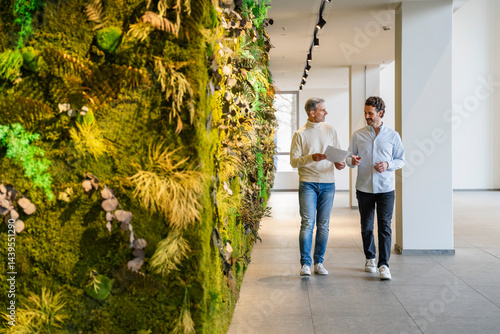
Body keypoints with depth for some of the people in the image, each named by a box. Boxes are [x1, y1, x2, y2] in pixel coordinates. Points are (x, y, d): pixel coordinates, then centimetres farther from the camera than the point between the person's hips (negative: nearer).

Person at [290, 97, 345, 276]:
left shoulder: (330, 130, 10)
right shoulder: (300, 134, -1)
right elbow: (293, 161, -5)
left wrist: (339, 163, -8)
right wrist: (312, 158, -20)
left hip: (328, 183, 4)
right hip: (308, 183, -4)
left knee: (323, 225, 6)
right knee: (307, 223, -9)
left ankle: (319, 263, 15)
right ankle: (305, 263, -2)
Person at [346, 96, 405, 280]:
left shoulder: (393, 136, 4)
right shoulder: (358, 135, 5)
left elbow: (401, 160, 8)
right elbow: (349, 157, 6)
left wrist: (388, 165, -12)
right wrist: (352, 161, -17)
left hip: (385, 188, -1)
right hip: (364, 187, 2)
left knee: (384, 226, -7)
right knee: (366, 226, 10)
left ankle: (384, 265, -4)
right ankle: (370, 258, 28)